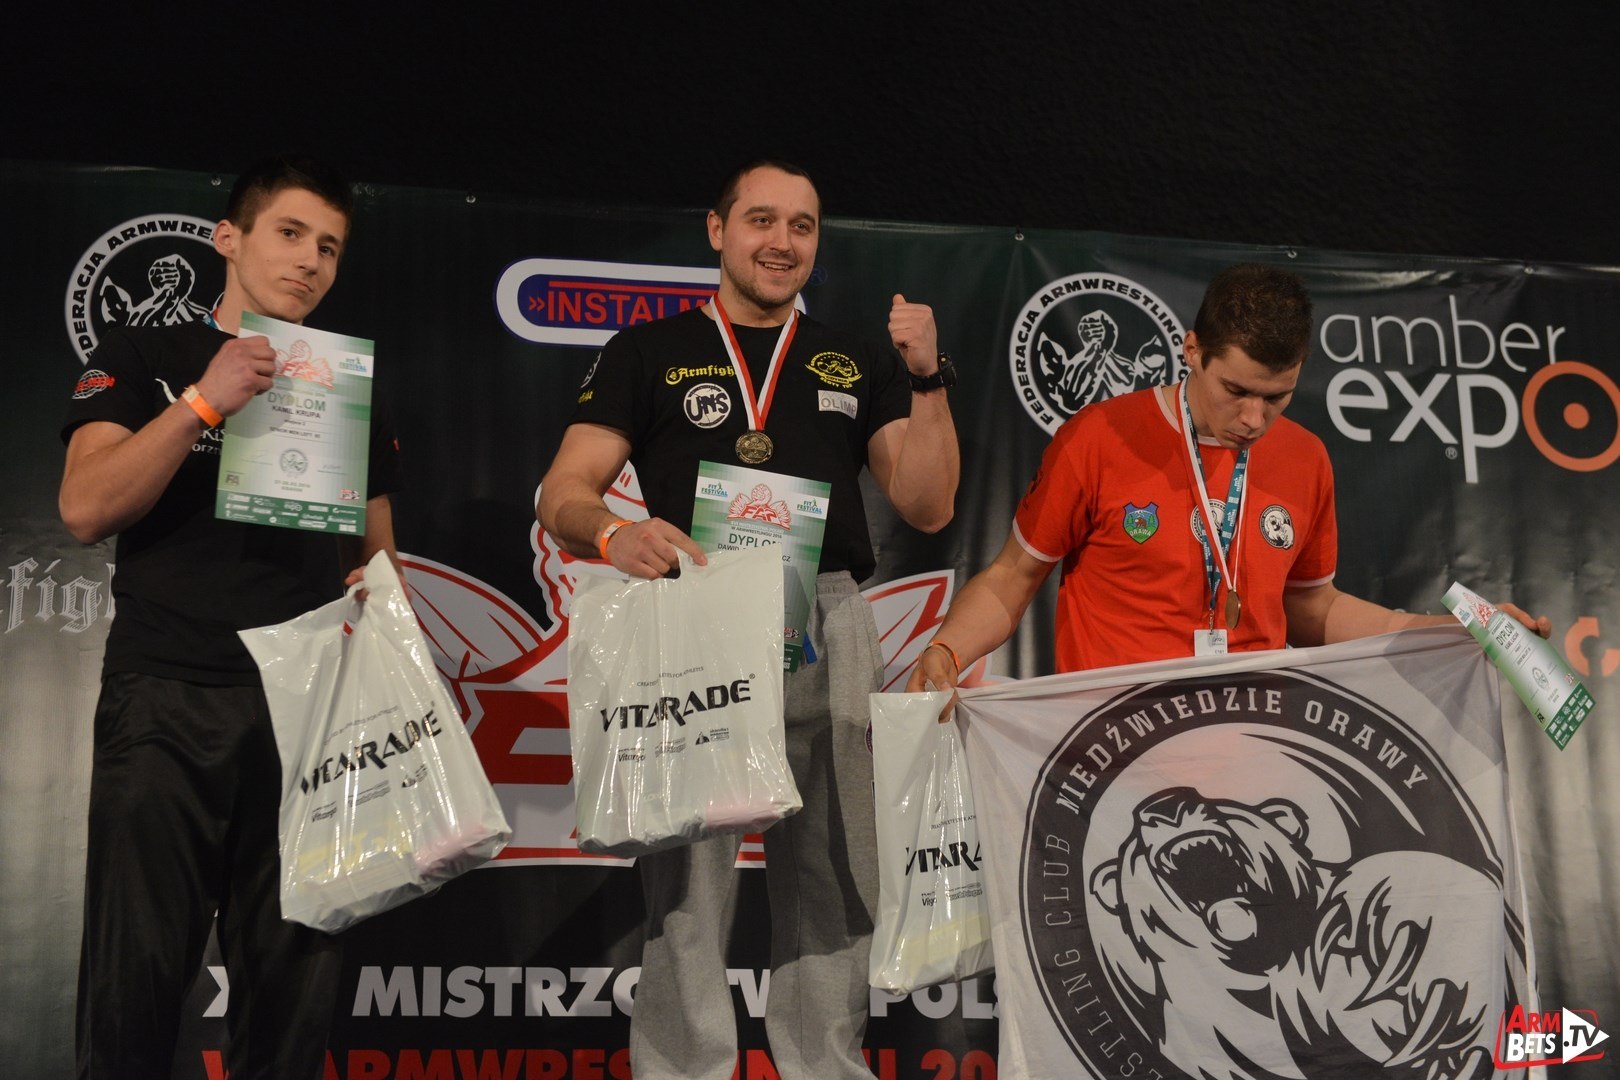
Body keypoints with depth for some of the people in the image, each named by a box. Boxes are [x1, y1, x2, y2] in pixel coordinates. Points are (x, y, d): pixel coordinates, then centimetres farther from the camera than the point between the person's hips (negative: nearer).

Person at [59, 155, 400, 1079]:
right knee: (138, 967, -3)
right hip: (168, 698, -2)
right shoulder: (145, 359, 9)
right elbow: (87, 508, -5)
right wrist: (205, 401, -14)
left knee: (297, 974, 2)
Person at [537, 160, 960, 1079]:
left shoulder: (856, 365, 18)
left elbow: (928, 505, 10)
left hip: (828, 627, 3)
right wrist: (613, 532, -20)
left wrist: (927, 380, 0)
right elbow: (564, 495, 2)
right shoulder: (650, 353, 10)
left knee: (832, 872, 6)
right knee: (687, 875, -1)